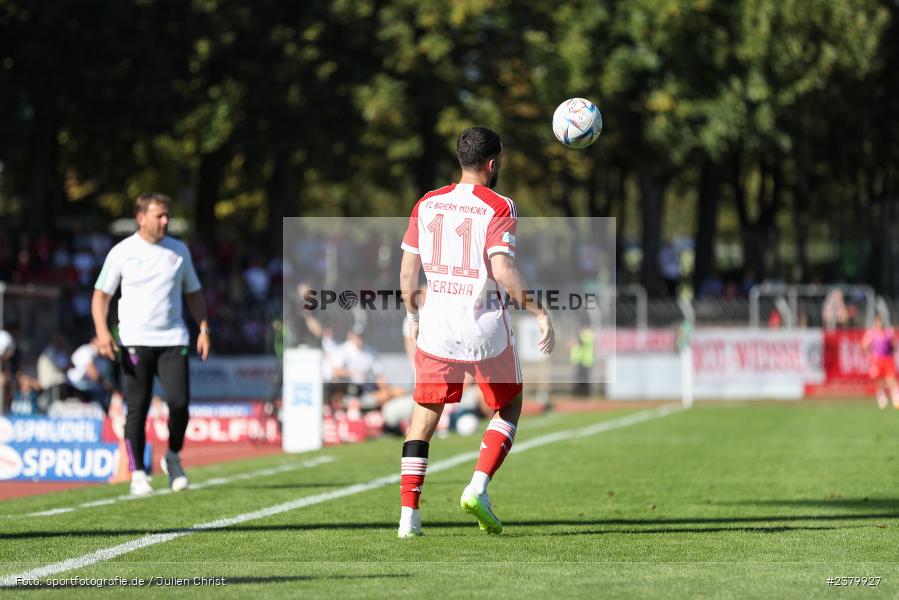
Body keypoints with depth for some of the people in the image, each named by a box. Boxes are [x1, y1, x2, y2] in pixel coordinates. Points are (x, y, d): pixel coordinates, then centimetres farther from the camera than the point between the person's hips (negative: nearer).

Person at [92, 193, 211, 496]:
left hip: (173, 339, 2)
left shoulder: (179, 251, 11)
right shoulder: (122, 252, 2)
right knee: (137, 408, -4)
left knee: (179, 402, -11)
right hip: (135, 342, -2)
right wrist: (102, 331, -10)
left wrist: (204, 328, 7)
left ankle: (173, 458, 13)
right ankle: (137, 473, 5)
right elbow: (101, 294, 4)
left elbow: (193, 293, 19)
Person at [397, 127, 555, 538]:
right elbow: (502, 270, -20)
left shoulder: (427, 205, 6)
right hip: (486, 329, -3)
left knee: (423, 419, 10)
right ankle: (478, 488, -1)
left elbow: (407, 272, 8)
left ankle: (409, 514, 0)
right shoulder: (497, 208, -8)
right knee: (508, 409, 17)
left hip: (436, 329, 3)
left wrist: (413, 317, 22)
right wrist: (538, 312, -16)